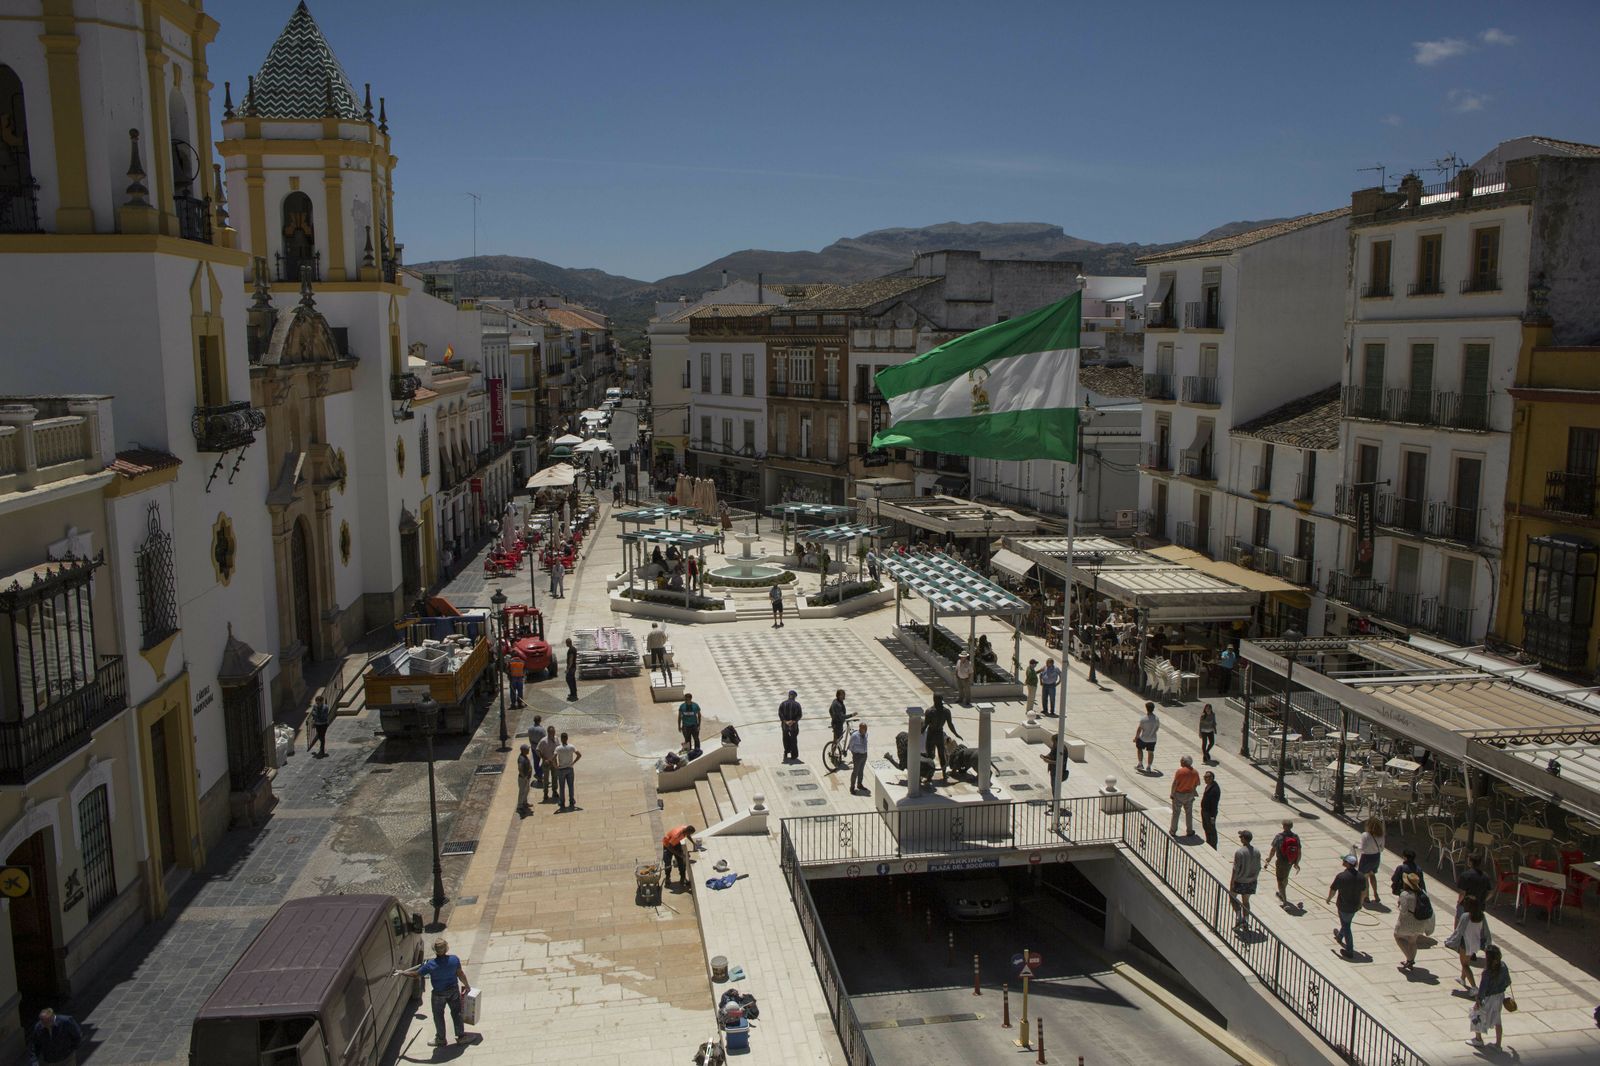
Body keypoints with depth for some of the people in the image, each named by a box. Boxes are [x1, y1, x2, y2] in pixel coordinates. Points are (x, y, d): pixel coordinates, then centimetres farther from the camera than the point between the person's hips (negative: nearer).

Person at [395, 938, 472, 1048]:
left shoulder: (430, 965, -25)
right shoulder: (454, 959, -17)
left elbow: (416, 974, -13)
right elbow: (461, 974, -3)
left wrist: (402, 973, 4)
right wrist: (466, 985, 14)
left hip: (439, 994, -3)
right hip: (454, 990, 3)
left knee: (438, 1016, 18)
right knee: (456, 1013, 20)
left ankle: (440, 1040, 32)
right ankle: (461, 1036, 31)